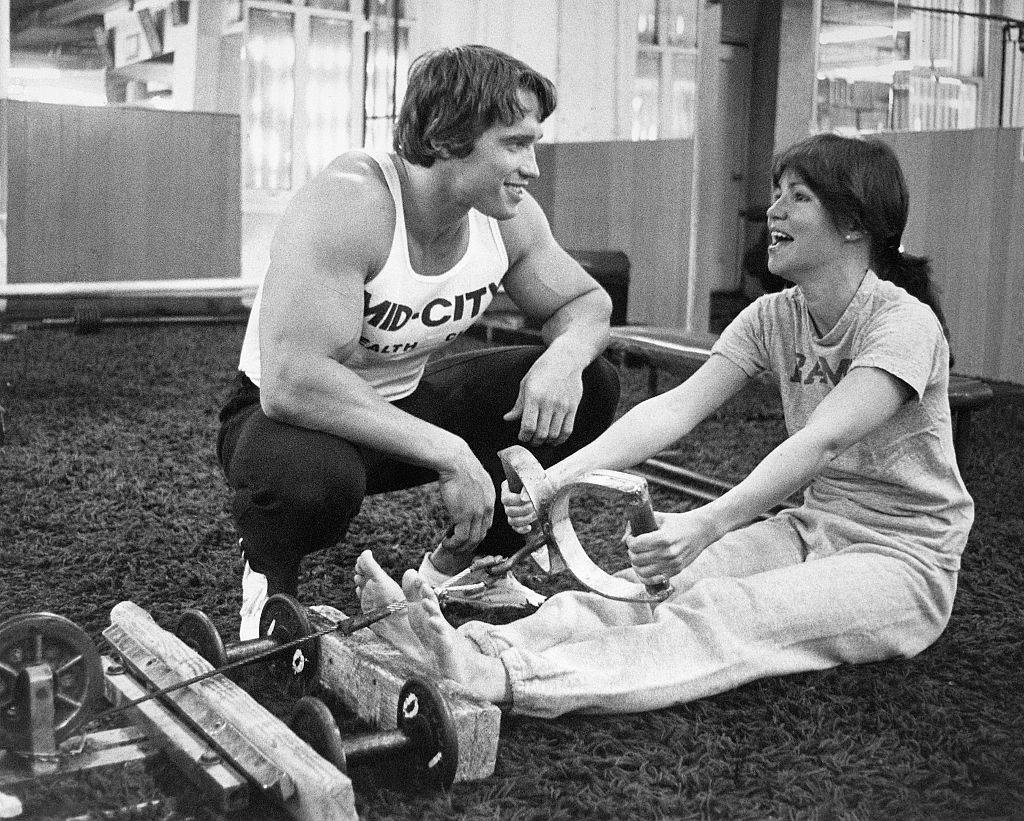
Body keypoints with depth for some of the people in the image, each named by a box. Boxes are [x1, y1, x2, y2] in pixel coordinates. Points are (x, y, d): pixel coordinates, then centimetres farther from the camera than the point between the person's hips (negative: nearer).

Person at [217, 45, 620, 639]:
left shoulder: (507, 215, -9)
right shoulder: (348, 206, -31)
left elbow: (586, 303, 4)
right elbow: (291, 382, -39)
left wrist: (565, 356, -21)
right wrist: (446, 452, -38)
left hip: (406, 403, 7)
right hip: (287, 414, -7)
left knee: (592, 386, -4)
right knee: (314, 477, -43)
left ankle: (461, 567, 13)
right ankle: (269, 578, -4)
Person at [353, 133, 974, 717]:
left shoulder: (905, 323, -17)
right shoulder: (772, 318, 3)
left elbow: (823, 440, -32)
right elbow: (678, 408, -10)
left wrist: (707, 525, -46)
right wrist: (559, 477, -25)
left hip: (904, 558, -6)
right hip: (811, 529, 6)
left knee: (721, 613, -32)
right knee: (656, 585, -22)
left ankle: (497, 679, -51)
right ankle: (476, 648, -41)